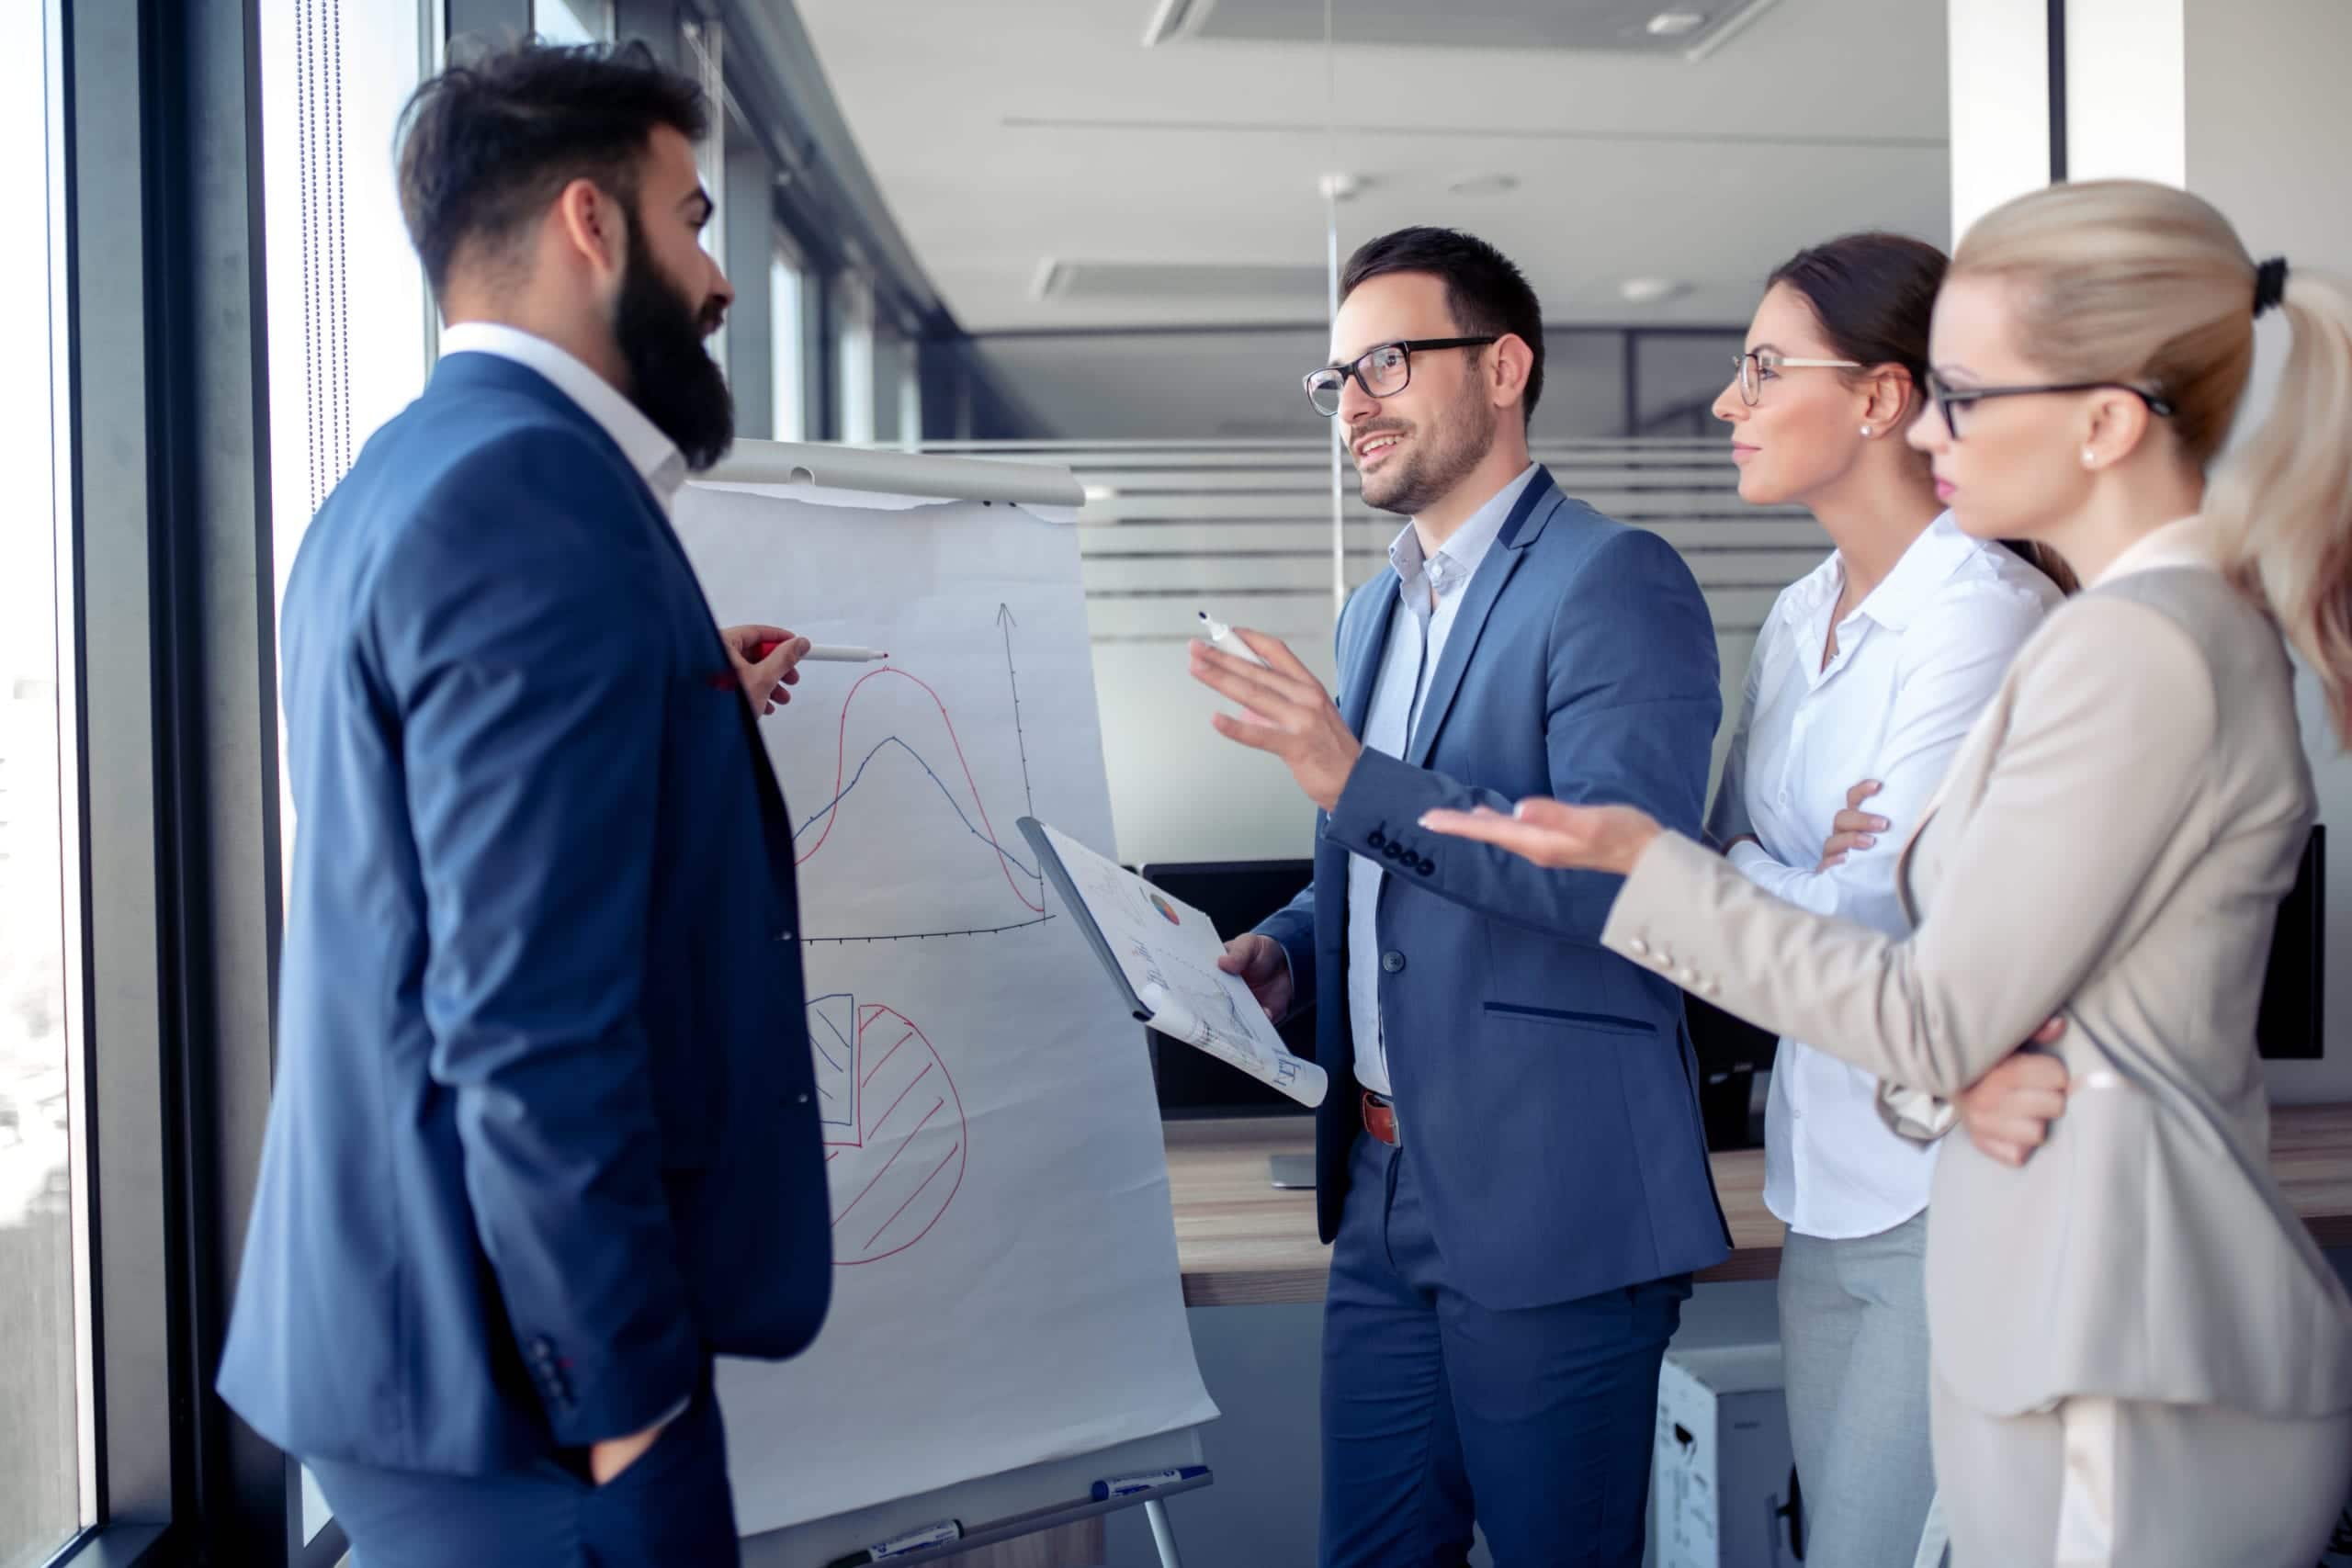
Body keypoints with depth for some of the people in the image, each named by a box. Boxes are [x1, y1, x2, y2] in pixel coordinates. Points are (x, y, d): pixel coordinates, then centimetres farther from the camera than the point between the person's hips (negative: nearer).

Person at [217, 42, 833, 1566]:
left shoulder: (413, 472, 12)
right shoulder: (539, 490, -20)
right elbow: (530, 1020, -25)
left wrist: (687, 710, 17)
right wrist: (626, 1390, -19)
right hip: (519, 1351, -10)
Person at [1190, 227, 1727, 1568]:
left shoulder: (1614, 581, -11)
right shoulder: (1376, 610, 15)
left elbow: (1626, 875, -22)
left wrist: (1359, 779, -27)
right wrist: (1290, 951, 6)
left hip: (1549, 1206, -8)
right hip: (1384, 1196, 8)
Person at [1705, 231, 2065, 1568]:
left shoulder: (1987, 613, -15)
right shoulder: (1799, 618, 11)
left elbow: (1870, 920, -19)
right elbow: (1729, 849, 11)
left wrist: (1753, 869, -3)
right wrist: (1796, 873, -9)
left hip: (1954, 1188, -8)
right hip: (1829, 1175, 8)